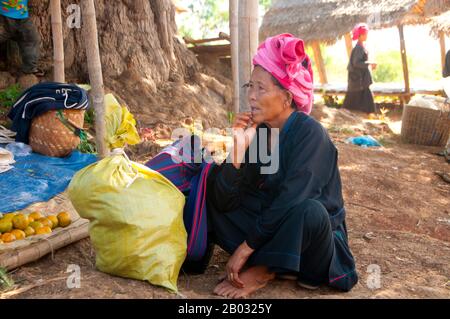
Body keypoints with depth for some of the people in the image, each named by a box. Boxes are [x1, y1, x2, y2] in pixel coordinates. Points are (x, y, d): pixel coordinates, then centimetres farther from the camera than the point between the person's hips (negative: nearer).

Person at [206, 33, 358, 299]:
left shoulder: (310, 133, -21)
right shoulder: (254, 130, -6)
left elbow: (289, 202, -26)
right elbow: (224, 203, -12)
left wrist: (247, 246, -22)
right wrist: (239, 149, -23)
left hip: (310, 234, -5)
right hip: (267, 225, 5)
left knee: (308, 210, -37)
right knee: (215, 182, -5)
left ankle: (261, 270, -12)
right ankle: (269, 262, -9)